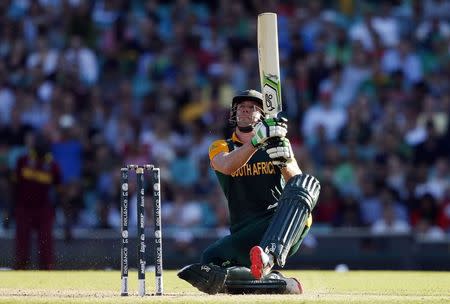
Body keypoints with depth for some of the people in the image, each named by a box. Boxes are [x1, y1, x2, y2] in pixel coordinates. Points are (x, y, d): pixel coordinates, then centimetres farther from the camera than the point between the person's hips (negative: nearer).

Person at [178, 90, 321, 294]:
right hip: (244, 235, 0)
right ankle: (285, 285, -21)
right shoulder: (221, 147, 14)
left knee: (306, 183, -31)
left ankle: (270, 256, -52)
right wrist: (257, 140, -28)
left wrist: (284, 161, -23)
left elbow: (296, 181, -1)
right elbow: (227, 167, -12)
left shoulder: (278, 143, 16)